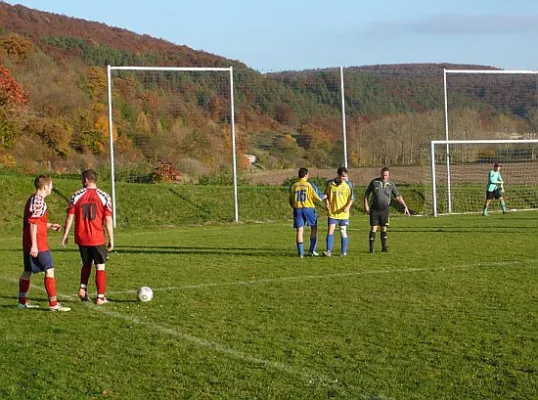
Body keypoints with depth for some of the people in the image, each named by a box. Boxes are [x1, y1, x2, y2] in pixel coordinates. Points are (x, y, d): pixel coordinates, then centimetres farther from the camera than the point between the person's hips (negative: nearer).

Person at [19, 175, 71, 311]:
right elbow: (33, 224, -21)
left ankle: (22, 301, 24)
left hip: (28, 244, 10)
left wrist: (50, 225, 21)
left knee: (27, 271, 16)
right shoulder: (38, 201, -15)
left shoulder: (32, 199, 15)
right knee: (49, 270, -8)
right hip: (38, 244, -10)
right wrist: (34, 245, -23)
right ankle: (53, 304, -9)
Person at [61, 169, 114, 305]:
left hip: (81, 238, 2)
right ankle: (100, 297, 5)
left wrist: (65, 236, 7)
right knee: (100, 267, 7)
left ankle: (83, 288, 5)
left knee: (86, 264, 23)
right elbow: (108, 220, -7)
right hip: (98, 238, -2)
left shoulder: (76, 196, 0)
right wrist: (111, 239, -1)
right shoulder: (104, 196, -4)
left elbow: (70, 217, -1)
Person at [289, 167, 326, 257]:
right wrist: (325, 196, 19)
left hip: (297, 209, 2)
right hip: (309, 209, -2)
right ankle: (312, 250, 11)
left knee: (299, 231, 3)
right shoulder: (310, 185, -5)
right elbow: (318, 197, -1)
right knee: (314, 229, 14)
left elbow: (290, 201, 9)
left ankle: (300, 253, -1)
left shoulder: (293, 186, 4)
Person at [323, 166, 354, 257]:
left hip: (343, 213, -1)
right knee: (330, 231, -7)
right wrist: (327, 203, -4)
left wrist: (348, 207, -14)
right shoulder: (330, 183, 1)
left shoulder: (348, 184, -2)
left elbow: (352, 198, 1)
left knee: (343, 232, 5)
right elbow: (326, 194, 14)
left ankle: (343, 252, 15)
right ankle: (328, 251, -5)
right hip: (332, 212, 1)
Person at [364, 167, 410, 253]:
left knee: (384, 229, 7)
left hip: (385, 210, 2)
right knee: (373, 229, -6)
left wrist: (405, 206, -2)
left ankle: (384, 247, 17)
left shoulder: (391, 184, 1)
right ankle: (371, 248, -2)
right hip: (374, 209, -2)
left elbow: (398, 196, 5)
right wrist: (366, 205, -3)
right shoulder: (374, 182, -2)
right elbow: (367, 193, 5)